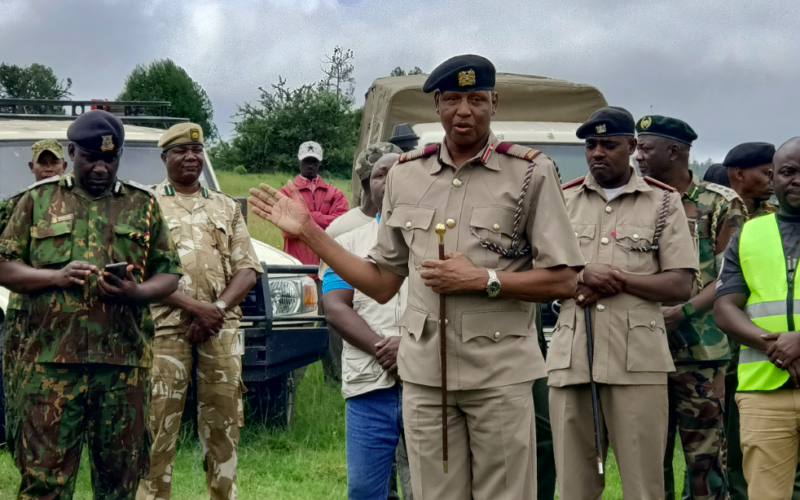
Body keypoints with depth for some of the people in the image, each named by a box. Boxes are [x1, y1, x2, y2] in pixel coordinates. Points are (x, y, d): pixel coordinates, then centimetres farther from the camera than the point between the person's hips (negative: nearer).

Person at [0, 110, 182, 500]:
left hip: (125, 363, 2)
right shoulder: (38, 200, 11)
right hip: (50, 362, -1)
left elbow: (169, 274, 13)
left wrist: (135, 292, -9)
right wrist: (56, 277, -10)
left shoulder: (143, 205, 14)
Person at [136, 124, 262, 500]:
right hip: (165, 327, -3)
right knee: (159, 421, -7)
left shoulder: (226, 207, 17)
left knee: (223, 420, 4)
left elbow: (247, 270, 10)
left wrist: (217, 308, -8)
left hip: (222, 328, 3)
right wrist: (194, 306, -14)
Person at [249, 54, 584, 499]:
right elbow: (382, 284, 15)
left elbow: (563, 281, -3)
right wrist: (308, 232, 11)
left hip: (499, 376, -3)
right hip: (424, 374, 3)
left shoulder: (531, 174, 0)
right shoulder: (406, 176, 12)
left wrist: (482, 279, -13)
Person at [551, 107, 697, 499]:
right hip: (571, 359, 2)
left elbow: (680, 285, 2)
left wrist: (620, 279, -10)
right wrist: (582, 276, -9)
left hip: (638, 360, -2)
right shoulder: (563, 200, 15)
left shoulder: (663, 202, 9)